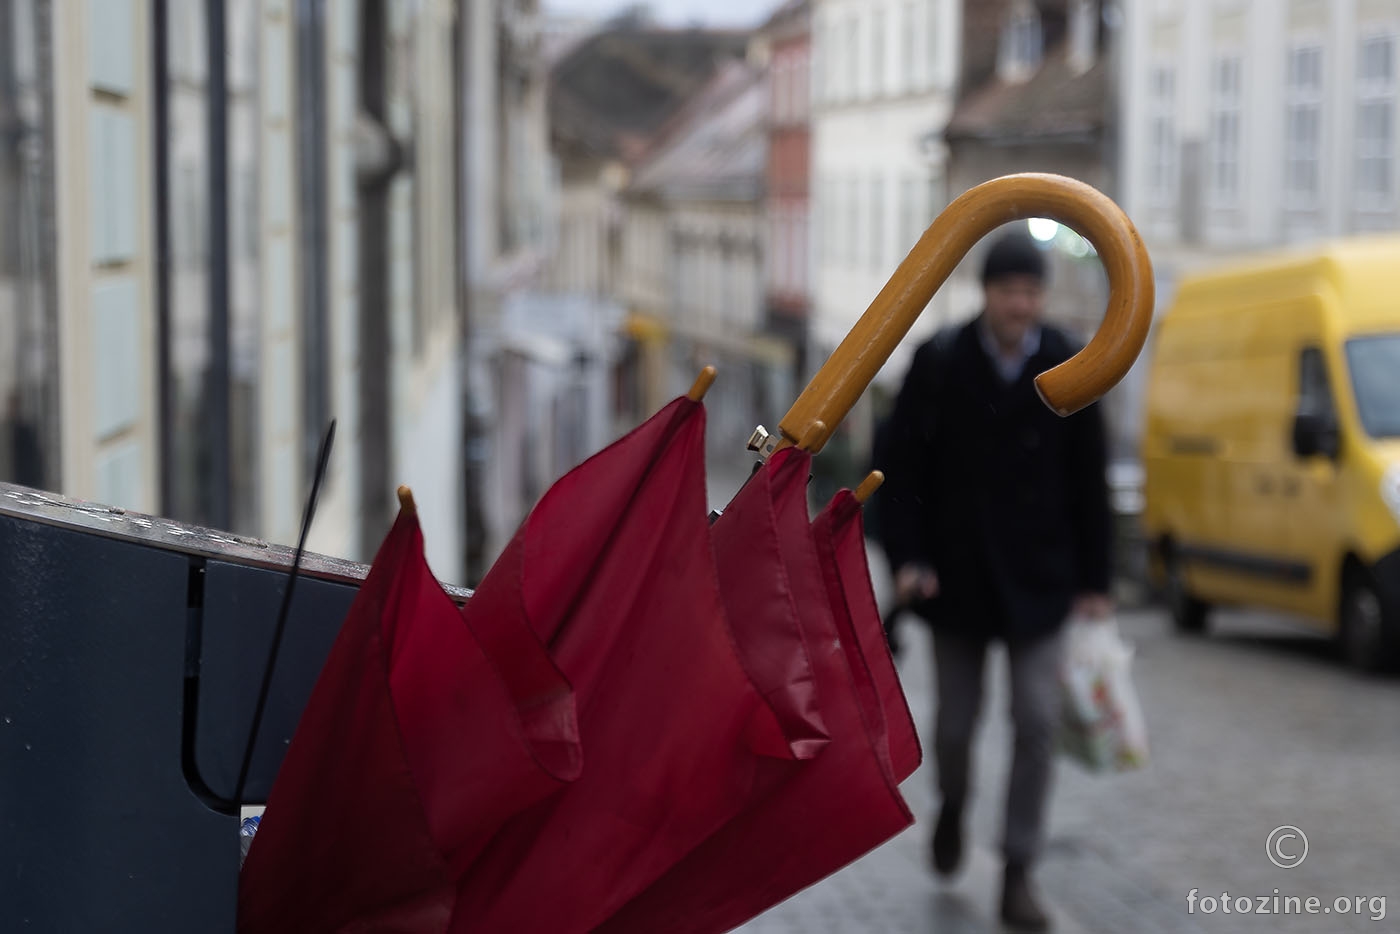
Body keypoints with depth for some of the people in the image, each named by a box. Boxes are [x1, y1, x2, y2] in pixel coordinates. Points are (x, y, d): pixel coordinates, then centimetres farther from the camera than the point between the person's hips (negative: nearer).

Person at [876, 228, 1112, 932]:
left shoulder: (1068, 368, -4)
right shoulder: (939, 363, -7)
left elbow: (1089, 481, 1)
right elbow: (900, 468, -4)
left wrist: (1093, 581, 1)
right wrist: (906, 558, -13)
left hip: (1036, 579, 0)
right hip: (957, 576, 0)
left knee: (1037, 722, -6)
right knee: (956, 720, 8)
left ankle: (1018, 875, 4)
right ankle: (953, 804, 41)